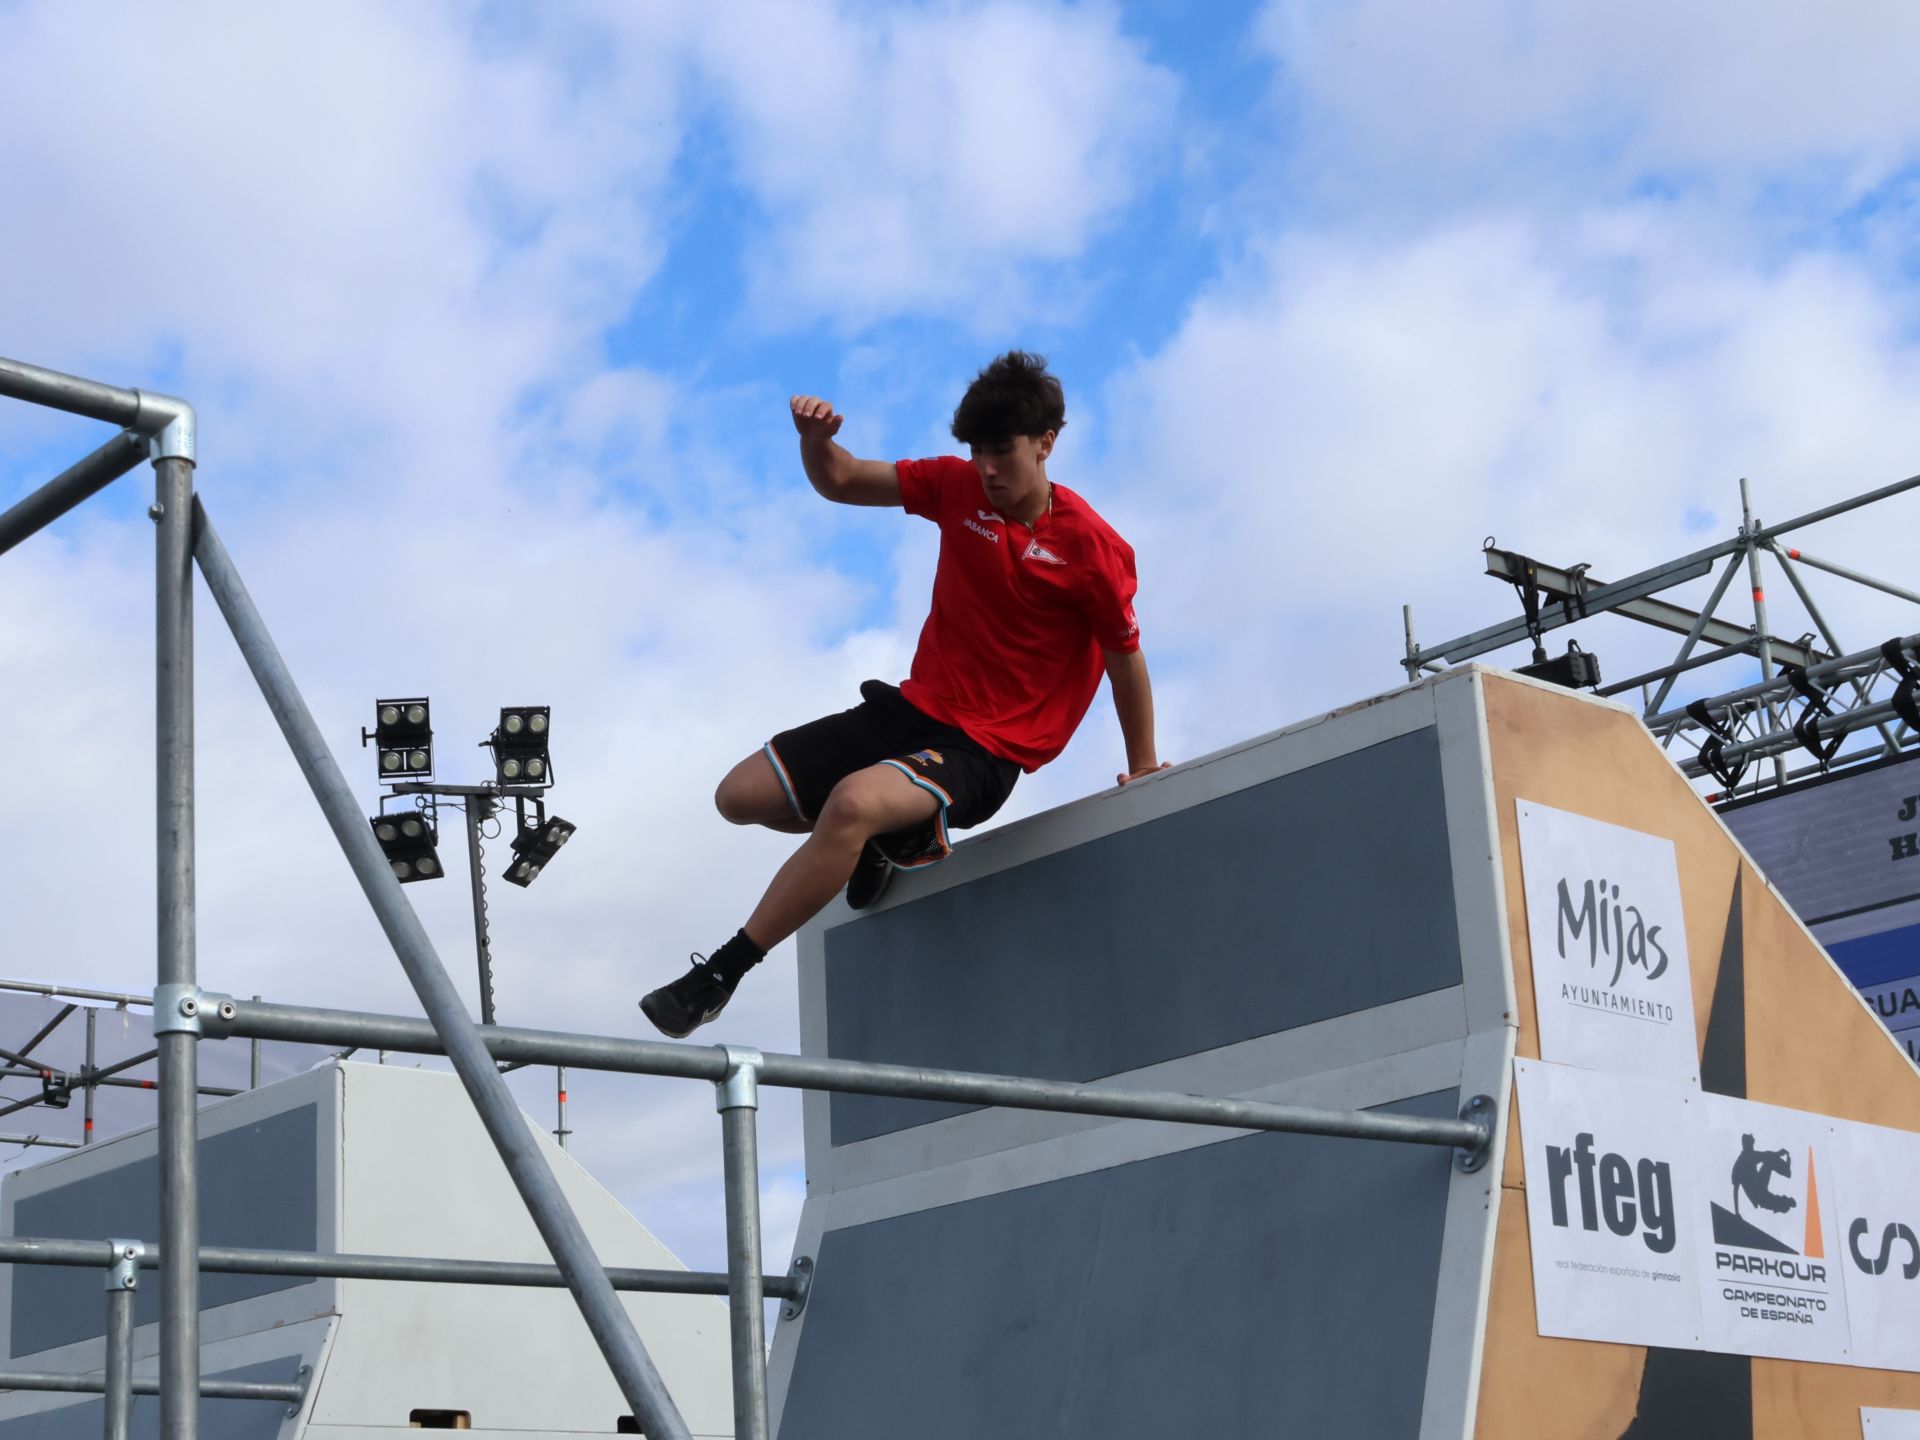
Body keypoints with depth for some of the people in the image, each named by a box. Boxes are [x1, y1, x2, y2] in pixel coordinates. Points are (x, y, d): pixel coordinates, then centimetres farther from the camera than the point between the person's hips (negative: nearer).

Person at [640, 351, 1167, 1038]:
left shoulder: (1094, 549, -13)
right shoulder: (957, 486, 1)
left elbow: (1126, 658, -1)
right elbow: (840, 481, 7)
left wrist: (1142, 768, 9)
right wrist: (817, 439, -17)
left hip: (983, 750, -7)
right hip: (911, 707, 7)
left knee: (853, 802, -36)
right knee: (740, 795, 1)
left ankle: (719, 974, -27)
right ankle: (896, 838, 26)